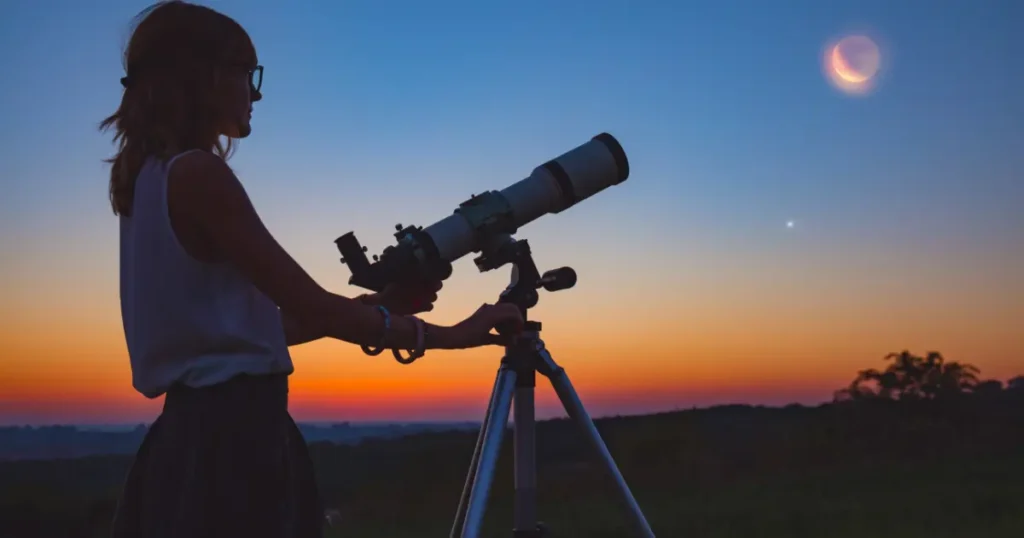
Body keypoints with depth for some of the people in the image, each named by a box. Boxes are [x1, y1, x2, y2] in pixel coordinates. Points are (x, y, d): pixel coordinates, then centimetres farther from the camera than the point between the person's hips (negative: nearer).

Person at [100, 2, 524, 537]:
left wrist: (380, 302, 16)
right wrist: (447, 334, -7)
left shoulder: (149, 176, 14)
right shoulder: (196, 173, -14)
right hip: (232, 434, -9)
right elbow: (311, 308, -16)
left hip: (198, 429, 9)